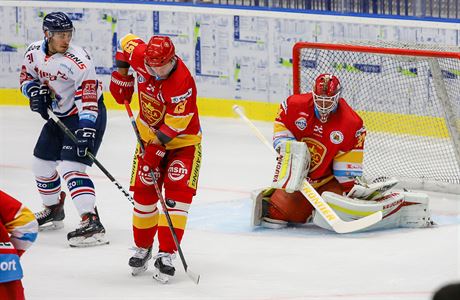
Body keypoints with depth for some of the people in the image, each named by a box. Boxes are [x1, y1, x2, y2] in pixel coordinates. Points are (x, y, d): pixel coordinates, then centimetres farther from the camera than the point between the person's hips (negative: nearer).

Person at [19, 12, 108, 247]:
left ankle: (91, 223, -29)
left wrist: (86, 131, -38)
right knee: (41, 164, 16)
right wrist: (35, 91, -10)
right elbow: (27, 78, 12)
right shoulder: (35, 52, -6)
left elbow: (88, 101, -30)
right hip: (59, 116, 8)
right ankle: (54, 210, 39)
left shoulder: (78, 61, -26)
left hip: (87, 116, -8)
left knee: (71, 168, -22)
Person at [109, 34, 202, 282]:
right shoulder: (139, 55, -17)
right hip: (150, 133, 5)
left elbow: (173, 126, -29)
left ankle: (166, 254, -15)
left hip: (182, 140, -5)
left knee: (178, 192, -16)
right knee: (144, 191, 0)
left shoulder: (183, 83, -33)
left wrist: (156, 148, -27)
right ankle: (142, 248, 16)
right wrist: (121, 77, 5)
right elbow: (127, 42, 8)